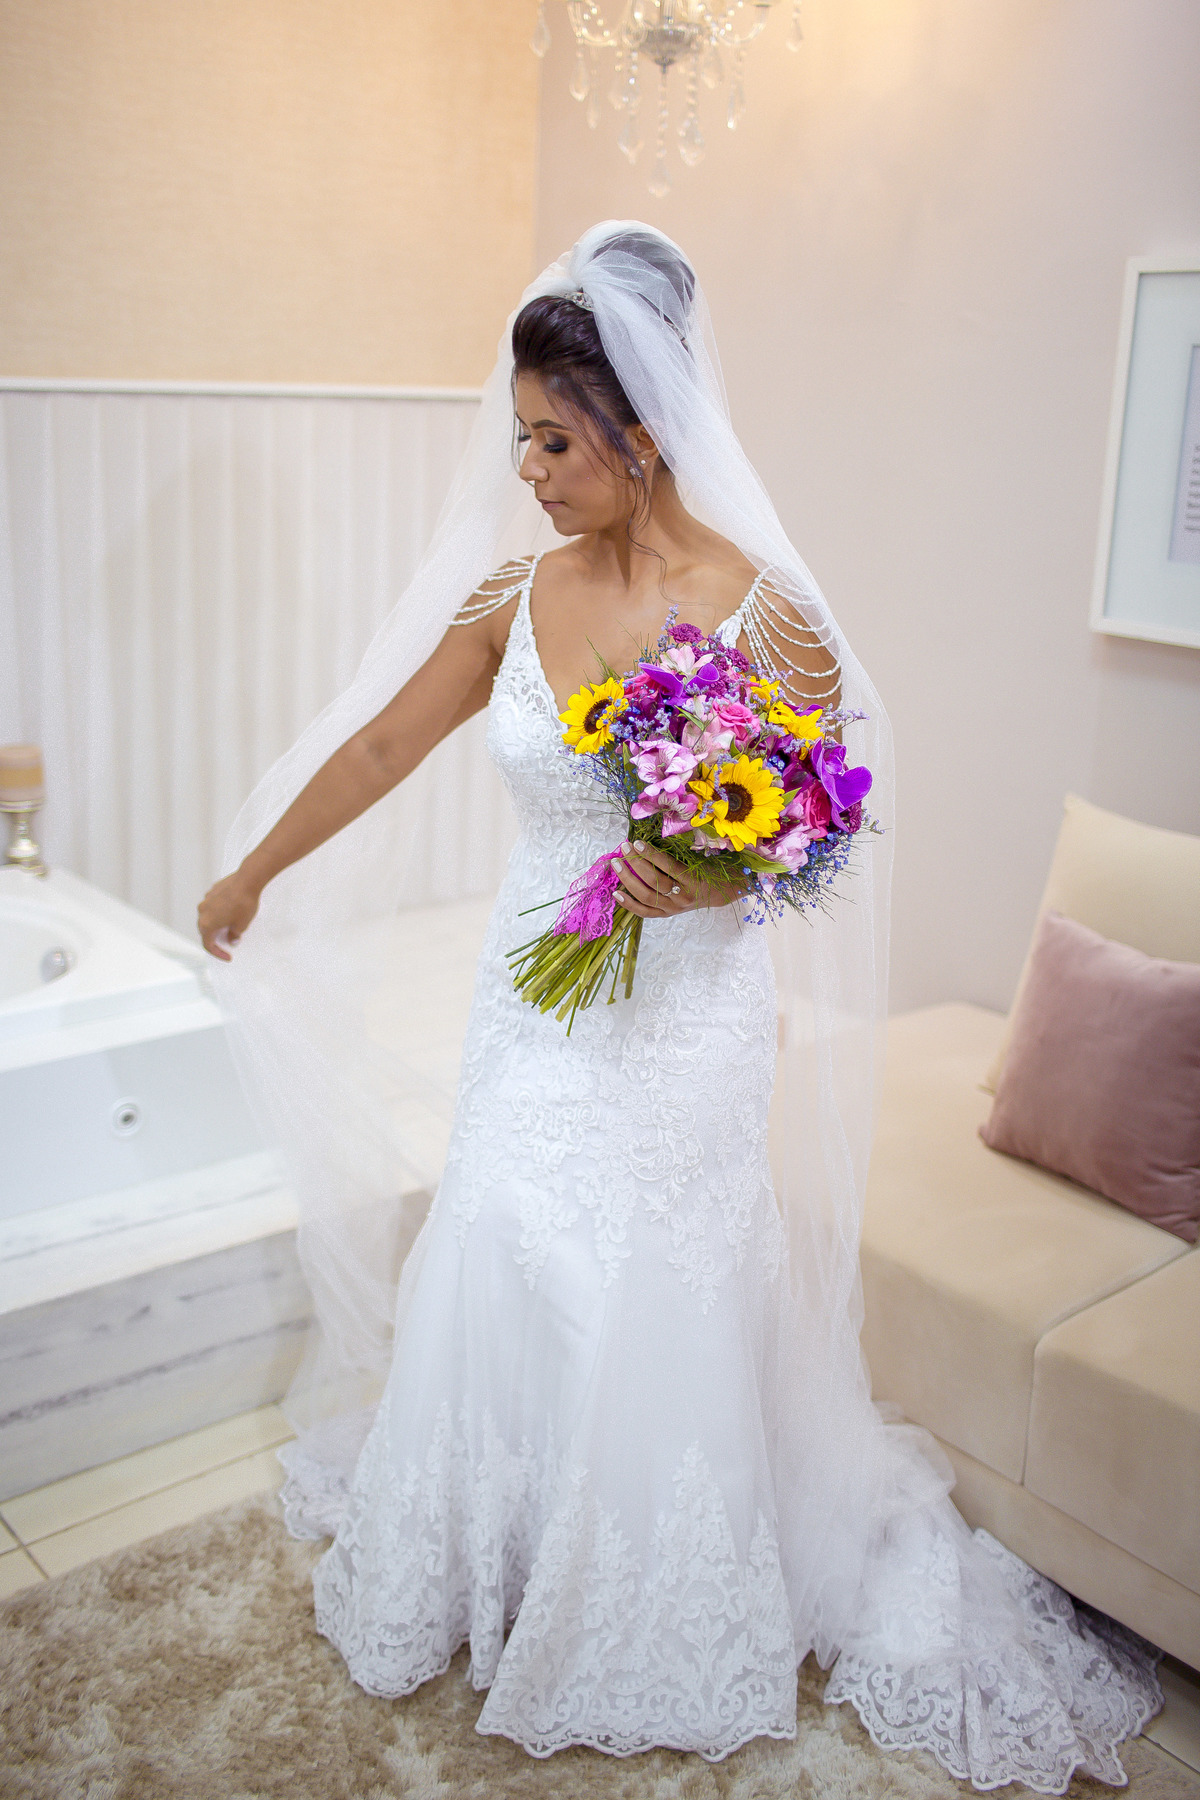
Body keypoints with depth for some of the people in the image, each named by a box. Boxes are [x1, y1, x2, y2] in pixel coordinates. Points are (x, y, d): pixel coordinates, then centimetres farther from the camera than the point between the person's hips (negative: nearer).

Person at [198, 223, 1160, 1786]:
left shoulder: (759, 607, -14)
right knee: (495, 1286, 15)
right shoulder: (511, 600, -1)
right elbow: (378, 746, 9)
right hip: (534, 1007, 4)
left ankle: (663, 1635, 35)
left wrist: (711, 879, -27)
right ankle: (485, 1569, 42)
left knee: (656, 1316, 8)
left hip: (687, 1019, -4)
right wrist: (250, 877, 19)